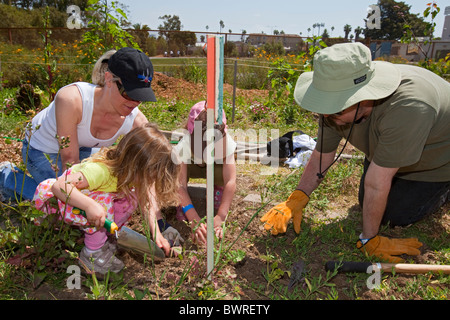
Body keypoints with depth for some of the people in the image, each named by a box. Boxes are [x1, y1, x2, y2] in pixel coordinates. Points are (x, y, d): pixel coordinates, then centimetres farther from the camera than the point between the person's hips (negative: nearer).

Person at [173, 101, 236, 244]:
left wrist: (220, 216, -48)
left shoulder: (226, 142, -37)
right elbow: (180, 184, -40)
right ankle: (181, 204, -5)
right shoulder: (184, 145, -38)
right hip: (191, 167, 0)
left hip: (214, 168, 1)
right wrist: (194, 220, -49)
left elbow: (231, 181, -40)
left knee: (221, 172, -35)